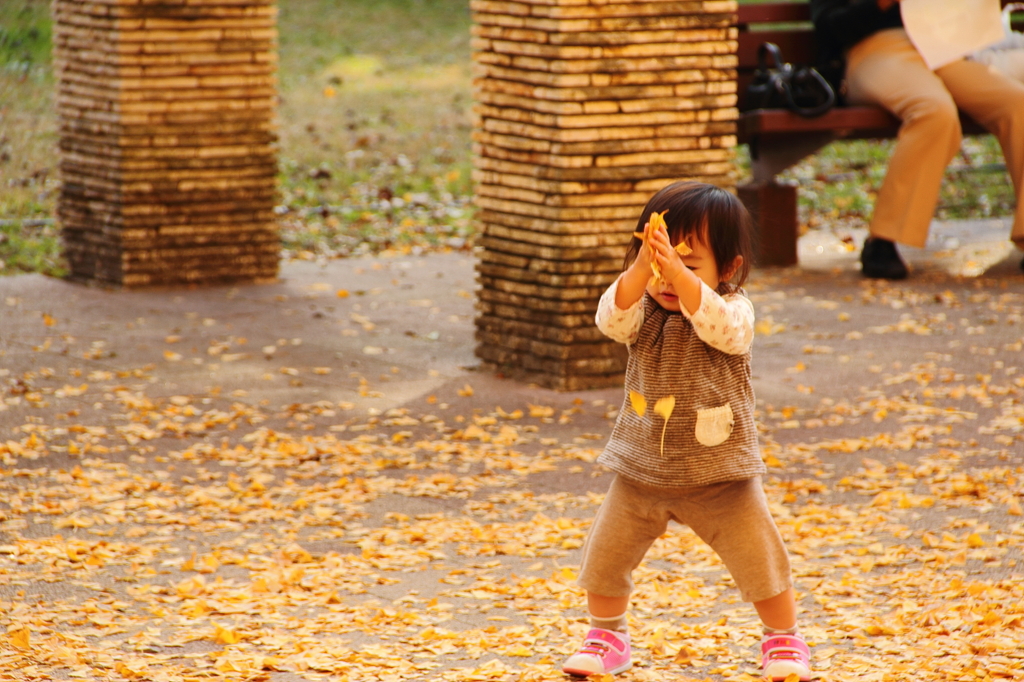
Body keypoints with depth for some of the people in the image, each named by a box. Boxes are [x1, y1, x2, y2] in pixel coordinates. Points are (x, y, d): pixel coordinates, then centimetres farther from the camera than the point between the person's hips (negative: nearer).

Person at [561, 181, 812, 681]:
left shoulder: (734, 308, -12)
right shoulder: (644, 312, -4)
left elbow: (722, 328, -35)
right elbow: (612, 318, -26)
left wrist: (680, 275, -49)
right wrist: (640, 269, -43)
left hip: (718, 474, -3)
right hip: (641, 470, 3)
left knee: (760, 559, -2)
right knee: (605, 557, 5)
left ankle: (783, 639, 20)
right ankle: (607, 636, 28)